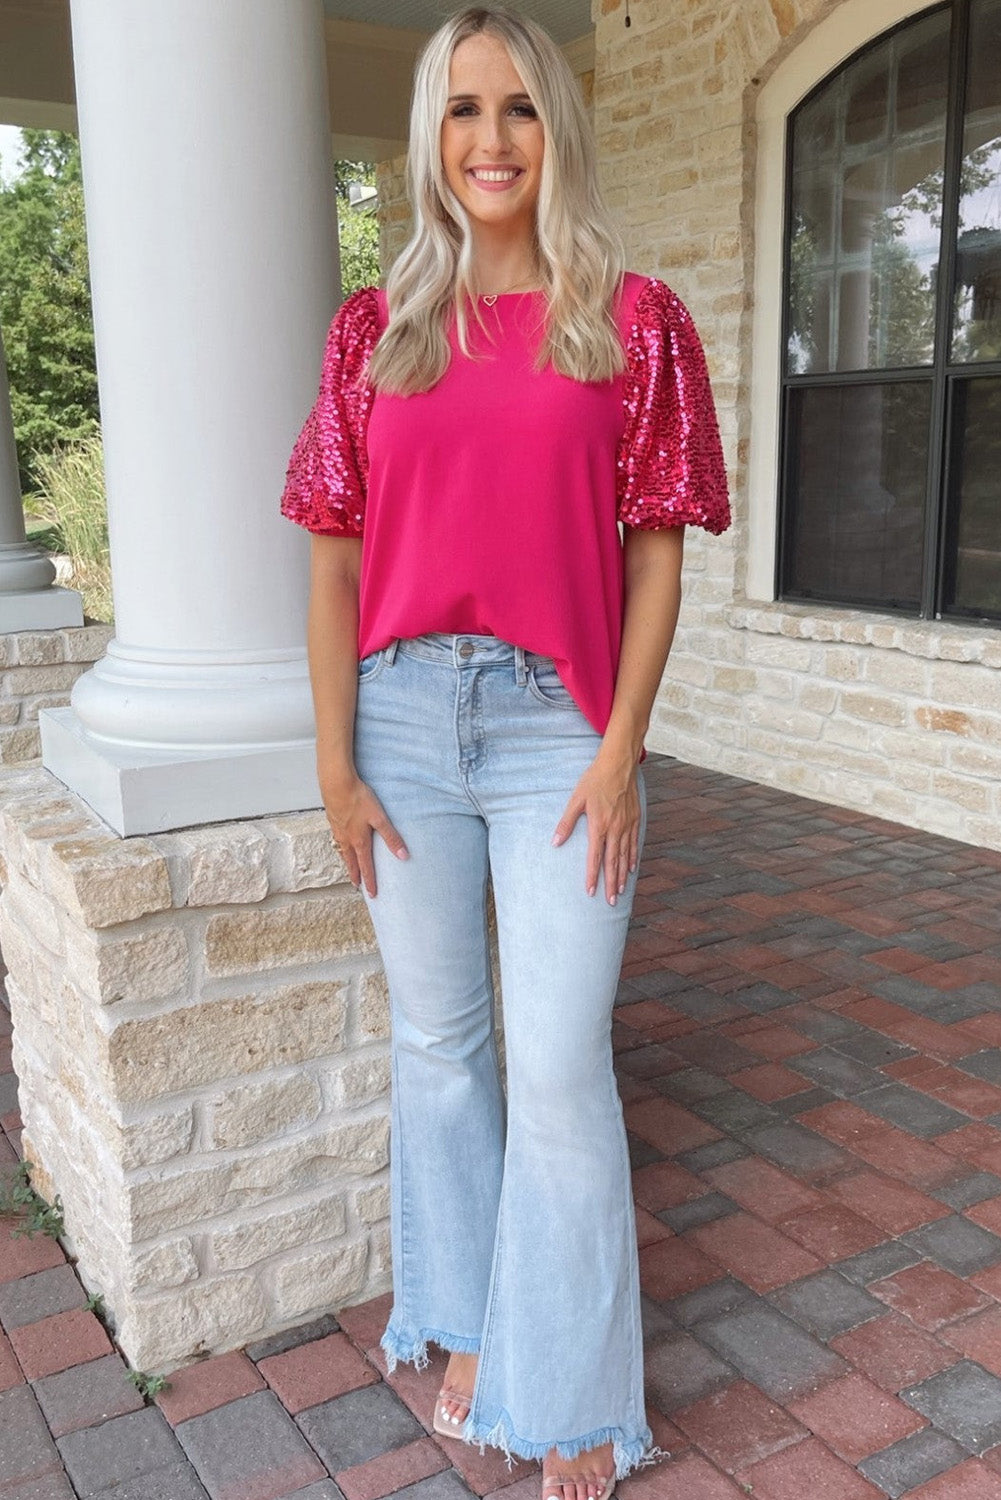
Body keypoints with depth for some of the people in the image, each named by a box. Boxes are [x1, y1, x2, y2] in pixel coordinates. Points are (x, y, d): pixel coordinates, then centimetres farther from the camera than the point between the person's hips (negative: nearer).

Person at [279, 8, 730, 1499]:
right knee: (436, 1040, 13)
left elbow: (656, 548, 1)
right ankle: (468, 1326, 35)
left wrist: (622, 748, -7)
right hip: (405, 718, 3)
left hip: (560, 729, -2)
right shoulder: (376, 328, 7)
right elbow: (335, 556, 5)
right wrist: (335, 762, 0)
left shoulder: (636, 321, 2)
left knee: (559, 1067, -1)